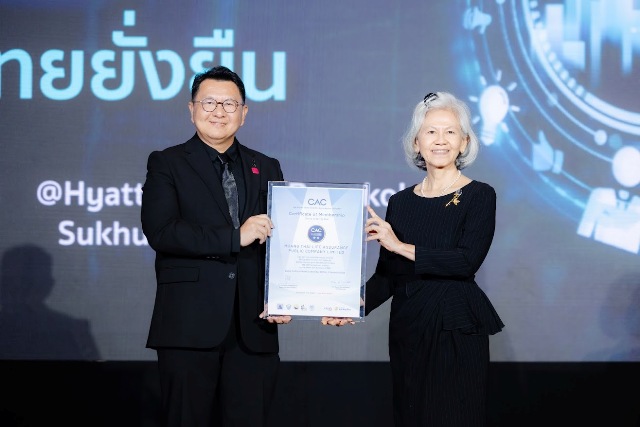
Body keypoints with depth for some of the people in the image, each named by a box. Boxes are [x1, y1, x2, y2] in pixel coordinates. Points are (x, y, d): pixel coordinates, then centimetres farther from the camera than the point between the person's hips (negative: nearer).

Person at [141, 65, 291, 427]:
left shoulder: (267, 168, 16)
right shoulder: (167, 164, 4)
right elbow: (160, 231, -11)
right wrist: (235, 237, -15)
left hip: (253, 328, 3)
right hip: (190, 326, -3)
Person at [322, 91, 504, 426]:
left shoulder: (480, 196, -3)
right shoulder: (400, 202, 9)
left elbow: (468, 260, -17)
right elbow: (386, 274, 6)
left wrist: (402, 246, -17)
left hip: (457, 331, -4)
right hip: (407, 330, 4)